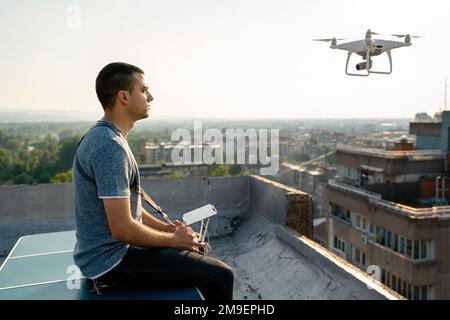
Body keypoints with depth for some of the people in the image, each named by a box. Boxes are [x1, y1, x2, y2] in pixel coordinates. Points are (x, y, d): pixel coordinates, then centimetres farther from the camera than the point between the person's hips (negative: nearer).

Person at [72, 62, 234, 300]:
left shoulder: (103, 137, 8)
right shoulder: (110, 146, -25)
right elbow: (123, 229, -28)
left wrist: (165, 227, 6)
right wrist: (173, 240, -13)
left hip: (106, 250, 10)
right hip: (112, 262, -10)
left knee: (196, 249, 25)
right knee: (220, 275, -12)